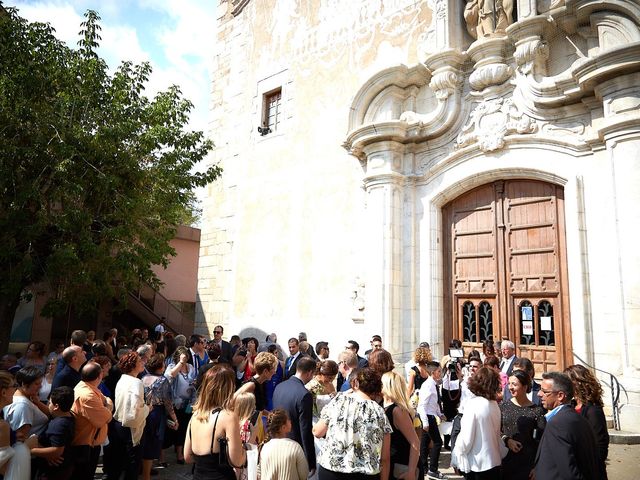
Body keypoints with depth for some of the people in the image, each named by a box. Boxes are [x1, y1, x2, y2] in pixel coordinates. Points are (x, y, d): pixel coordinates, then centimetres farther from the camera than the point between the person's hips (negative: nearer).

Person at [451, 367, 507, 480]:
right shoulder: (495, 404, -1)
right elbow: (497, 433, 10)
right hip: (494, 461, 5)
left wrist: (457, 458, -4)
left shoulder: (473, 404, -19)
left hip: (476, 463, -5)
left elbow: (466, 438, -17)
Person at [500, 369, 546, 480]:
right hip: (505, 459, 2)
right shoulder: (504, 405, 0)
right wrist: (506, 440, -13)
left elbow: (542, 439, -5)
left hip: (526, 462, -2)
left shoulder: (536, 410, -8)